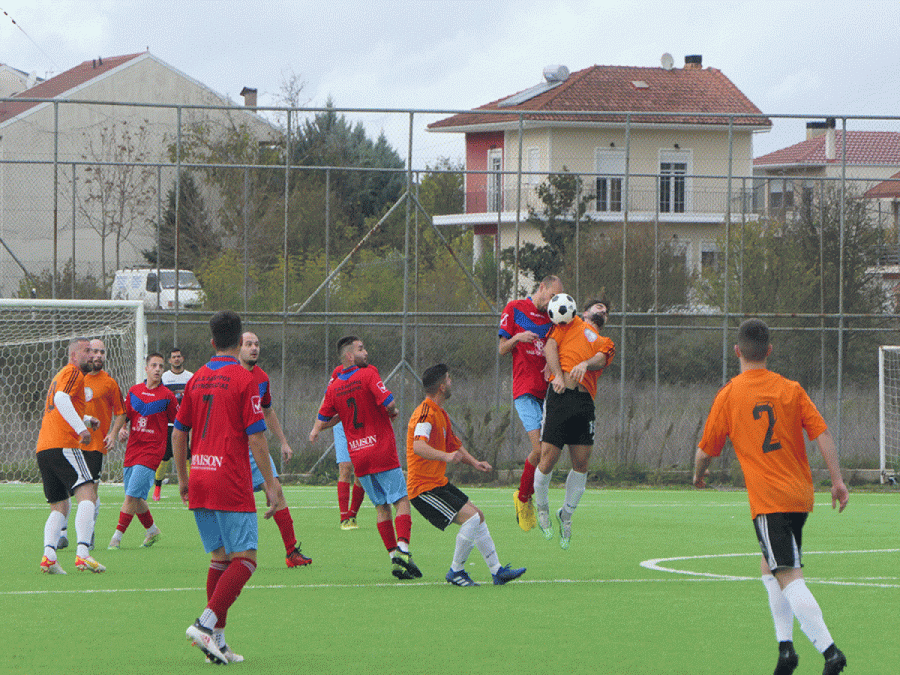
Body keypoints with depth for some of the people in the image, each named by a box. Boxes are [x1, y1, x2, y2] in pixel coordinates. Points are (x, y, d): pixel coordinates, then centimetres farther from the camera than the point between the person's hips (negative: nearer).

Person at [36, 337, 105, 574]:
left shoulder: (61, 376, 28)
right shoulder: (73, 373, -2)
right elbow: (61, 399, -20)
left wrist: (87, 419, 26)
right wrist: (81, 428, -22)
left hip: (43, 448, 10)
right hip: (63, 445, -10)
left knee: (59, 507, 11)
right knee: (86, 495, -15)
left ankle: (48, 556, -9)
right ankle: (82, 554, -29)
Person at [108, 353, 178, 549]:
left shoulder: (167, 396, -1)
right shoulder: (134, 391, 10)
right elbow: (125, 415, 16)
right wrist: (121, 429, -1)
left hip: (151, 450, -5)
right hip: (132, 450, 5)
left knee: (132, 495, -14)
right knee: (134, 498, 10)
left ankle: (117, 536, -11)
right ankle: (152, 530, 31)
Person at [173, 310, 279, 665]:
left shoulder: (196, 380, 11)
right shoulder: (244, 379, -7)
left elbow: (178, 433, 15)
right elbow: (256, 438, -10)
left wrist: (183, 479, 24)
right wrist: (269, 483, -4)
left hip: (199, 484, 7)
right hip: (231, 486, -7)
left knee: (220, 557, 13)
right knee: (245, 559, -3)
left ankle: (217, 638, 8)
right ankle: (207, 624, -18)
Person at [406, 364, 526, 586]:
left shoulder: (440, 414, 15)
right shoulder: (426, 413, -19)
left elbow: (454, 444, 25)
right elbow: (419, 446, -36)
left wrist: (474, 462, 8)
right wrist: (445, 456, -51)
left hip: (438, 483, 11)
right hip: (424, 487, -11)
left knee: (477, 516, 12)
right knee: (471, 517, -17)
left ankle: (497, 570, 18)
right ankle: (456, 572, -5)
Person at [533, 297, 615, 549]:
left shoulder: (606, 343, 29)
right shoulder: (571, 323, 21)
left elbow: (601, 359, 7)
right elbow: (550, 345, 7)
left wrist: (586, 363, -17)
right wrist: (557, 374, -9)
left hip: (585, 400, 4)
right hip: (560, 394, -4)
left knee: (581, 463, -1)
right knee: (548, 460, -8)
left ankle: (566, 514, 18)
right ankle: (542, 509, 16)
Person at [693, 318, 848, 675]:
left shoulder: (729, 395, 0)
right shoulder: (791, 389, 6)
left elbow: (706, 450, 9)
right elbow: (823, 435, -1)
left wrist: (699, 474, 30)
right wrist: (837, 481, 4)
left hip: (768, 501, -5)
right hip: (801, 496, 5)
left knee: (789, 578, -10)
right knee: (770, 566, 22)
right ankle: (785, 643, 11)